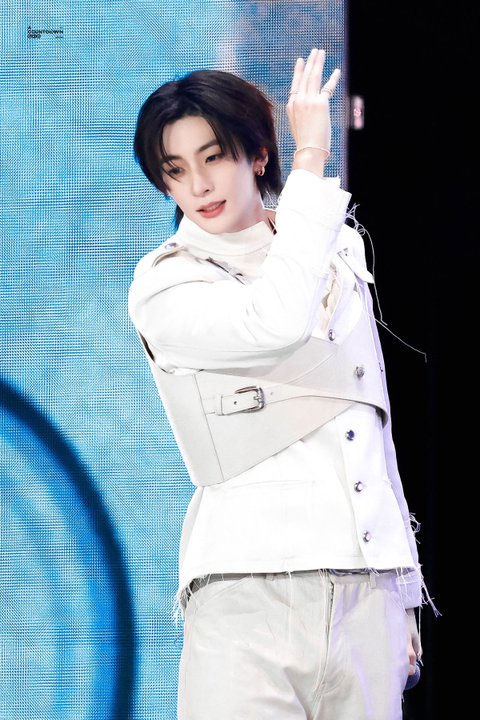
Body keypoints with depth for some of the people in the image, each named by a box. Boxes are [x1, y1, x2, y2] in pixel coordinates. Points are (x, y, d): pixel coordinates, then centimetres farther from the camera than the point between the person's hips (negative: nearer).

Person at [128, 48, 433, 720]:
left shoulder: (340, 254, 17)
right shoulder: (164, 285, 0)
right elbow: (278, 323, -22)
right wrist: (312, 157, -13)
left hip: (369, 593, 4)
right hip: (251, 595, -4)